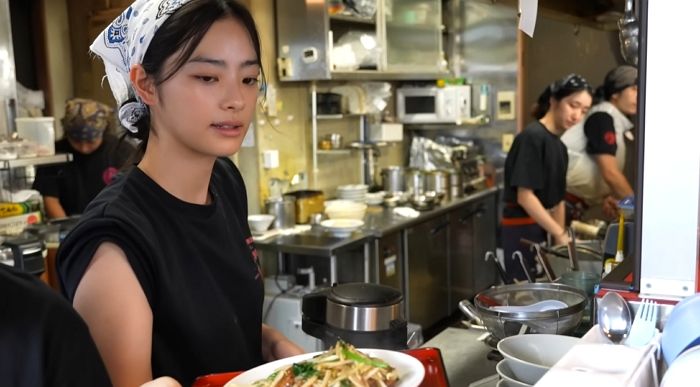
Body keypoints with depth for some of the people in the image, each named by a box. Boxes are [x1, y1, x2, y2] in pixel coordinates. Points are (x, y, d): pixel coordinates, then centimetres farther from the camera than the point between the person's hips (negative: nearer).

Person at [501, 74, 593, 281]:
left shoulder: (559, 146, 13)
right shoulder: (532, 137, -14)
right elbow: (525, 196, -19)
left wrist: (561, 237, 12)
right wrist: (560, 234, -17)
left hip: (543, 229, 9)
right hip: (522, 230, -9)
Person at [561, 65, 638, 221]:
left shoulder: (618, 123, 12)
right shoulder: (602, 118, -15)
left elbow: (609, 172, 11)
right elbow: (610, 173, -22)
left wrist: (609, 198, -8)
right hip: (558, 200, -9)